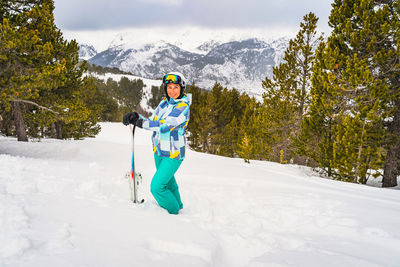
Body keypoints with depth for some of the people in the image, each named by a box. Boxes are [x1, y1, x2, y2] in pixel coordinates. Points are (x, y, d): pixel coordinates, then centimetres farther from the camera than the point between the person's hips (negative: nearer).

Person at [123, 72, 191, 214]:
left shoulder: (183, 107, -20)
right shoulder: (164, 102, 4)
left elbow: (164, 125, -30)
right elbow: (152, 121, 5)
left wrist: (140, 122, -33)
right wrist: (136, 117, -13)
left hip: (173, 154, -8)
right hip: (159, 151, 8)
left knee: (157, 187, -11)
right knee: (167, 181, 26)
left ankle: (174, 211, 12)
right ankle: (177, 204, 50)